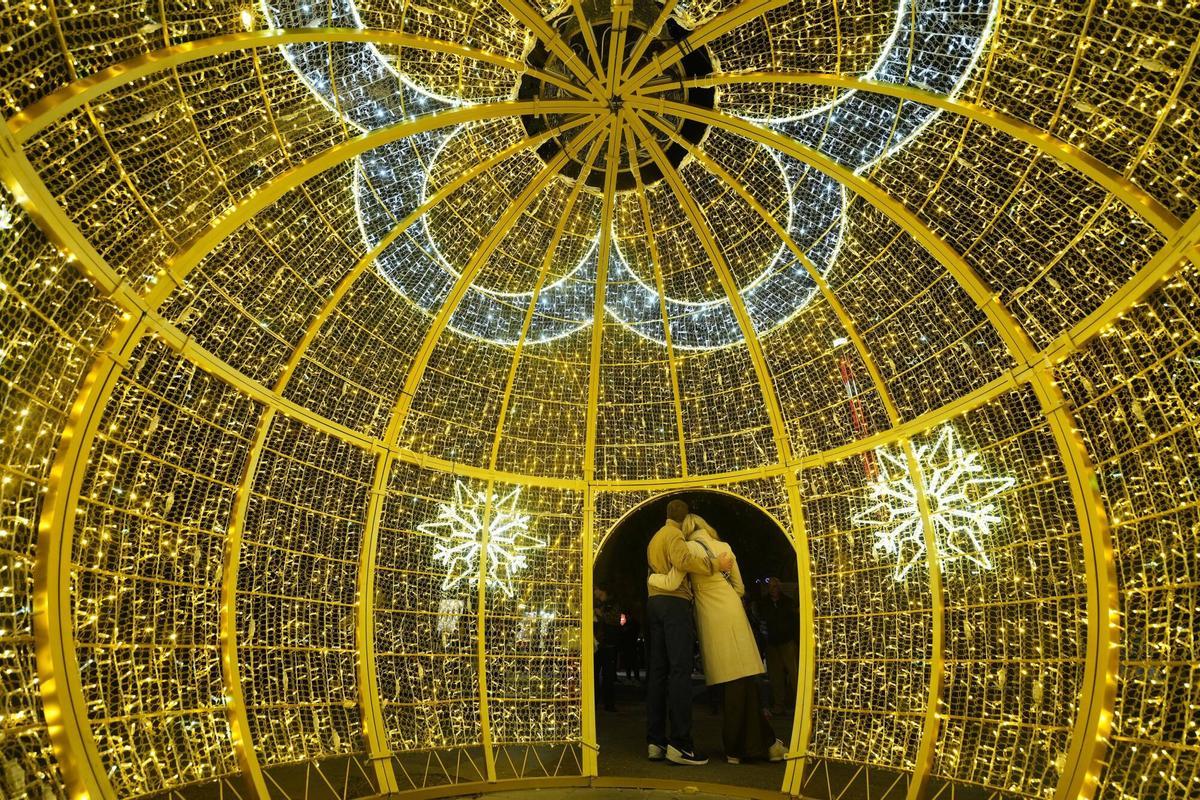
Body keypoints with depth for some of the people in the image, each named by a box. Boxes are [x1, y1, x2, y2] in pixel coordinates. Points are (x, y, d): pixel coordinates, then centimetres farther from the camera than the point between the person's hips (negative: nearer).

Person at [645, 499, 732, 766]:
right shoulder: (674, 534, -3)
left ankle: (655, 741, 3)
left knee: (657, 671, 5)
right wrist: (716, 564, -16)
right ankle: (679, 744, -16)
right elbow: (682, 559, -23)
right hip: (674, 602, -9)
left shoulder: (655, 538, 25)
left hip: (654, 602, 9)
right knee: (680, 669, -11)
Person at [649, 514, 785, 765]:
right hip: (733, 615, 3)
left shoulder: (690, 548, -3)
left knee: (733, 682, 2)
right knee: (743, 679, 4)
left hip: (713, 620, -3)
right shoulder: (725, 547, 11)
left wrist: (650, 578, 6)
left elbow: (671, 583, -12)